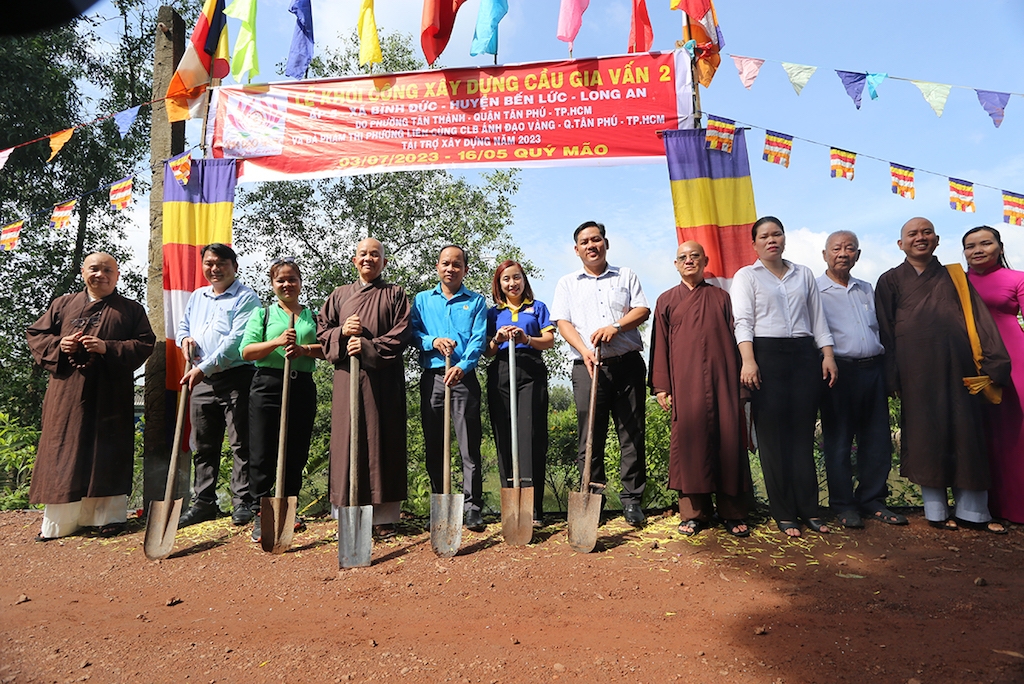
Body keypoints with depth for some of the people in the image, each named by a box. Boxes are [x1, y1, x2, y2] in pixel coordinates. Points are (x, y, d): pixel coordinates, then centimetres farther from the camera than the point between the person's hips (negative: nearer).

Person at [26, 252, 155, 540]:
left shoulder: (132, 310, 9)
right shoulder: (63, 304, 16)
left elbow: (145, 343, 0)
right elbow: (35, 333, 16)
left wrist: (108, 348, -14)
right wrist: (57, 345, -5)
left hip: (110, 395, -2)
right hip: (67, 392, 2)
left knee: (108, 451, -1)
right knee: (65, 451, 3)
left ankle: (111, 515, 8)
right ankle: (57, 522, 12)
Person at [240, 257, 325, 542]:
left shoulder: (313, 315, 14)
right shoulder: (262, 313, 11)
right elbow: (246, 351, 1)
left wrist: (304, 349, -13)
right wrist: (276, 342, -14)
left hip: (302, 388, 2)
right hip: (267, 385, -1)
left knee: (296, 454, 6)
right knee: (263, 453, -3)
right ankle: (259, 514, 7)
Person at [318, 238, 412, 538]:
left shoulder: (395, 294, 10)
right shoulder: (339, 295, 18)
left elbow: (402, 333, -2)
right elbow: (321, 330, 14)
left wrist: (369, 346, -14)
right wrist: (342, 332, -7)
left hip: (384, 377, -2)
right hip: (347, 375, 2)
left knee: (382, 439, -2)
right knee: (348, 439, -1)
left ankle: (384, 516, 3)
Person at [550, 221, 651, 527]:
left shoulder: (626, 276, 16)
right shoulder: (567, 284, 14)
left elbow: (642, 310, 5)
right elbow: (563, 323, 3)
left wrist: (616, 327, -13)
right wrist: (584, 350, -14)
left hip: (628, 363, 1)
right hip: (588, 366, 0)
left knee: (632, 433, 1)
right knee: (590, 436, 0)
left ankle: (632, 499, 10)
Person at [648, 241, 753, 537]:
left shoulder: (721, 297, 15)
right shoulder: (667, 301, 13)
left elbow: (734, 339, 13)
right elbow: (660, 345, 8)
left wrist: (741, 381, 6)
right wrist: (660, 386, 0)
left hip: (722, 380, 1)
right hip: (685, 382, -1)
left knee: (729, 439, -1)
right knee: (689, 439, -2)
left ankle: (733, 512, 10)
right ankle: (694, 512, 8)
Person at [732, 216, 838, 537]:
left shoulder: (804, 274, 18)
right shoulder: (746, 276, 8)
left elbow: (817, 317, 16)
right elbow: (743, 321, -4)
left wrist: (828, 354, 4)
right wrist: (748, 360, -17)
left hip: (804, 355, 3)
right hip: (766, 354, -3)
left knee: (803, 433, 4)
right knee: (773, 435, -1)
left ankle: (809, 508, 13)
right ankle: (783, 513, 7)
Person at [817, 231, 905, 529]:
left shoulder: (867, 289, 17)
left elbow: (880, 328, 22)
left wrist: (887, 367, 14)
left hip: (873, 369, 6)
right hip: (839, 371, -6)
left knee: (878, 442, 8)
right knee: (838, 442, 1)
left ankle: (872, 500, 22)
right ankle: (843, 505, 12)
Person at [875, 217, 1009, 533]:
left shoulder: (955, 277, 15)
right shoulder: (891, 280, 7)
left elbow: (981, 319, 8)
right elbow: (884, 331, 2)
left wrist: (995, 362, -4)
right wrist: (892, 377, -5)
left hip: (958, 366, 3)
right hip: (917, 370, -2)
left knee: (967, 435, 5)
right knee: (926, 436, 2)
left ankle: (971, 510, 16)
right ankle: (936, 510, 13)